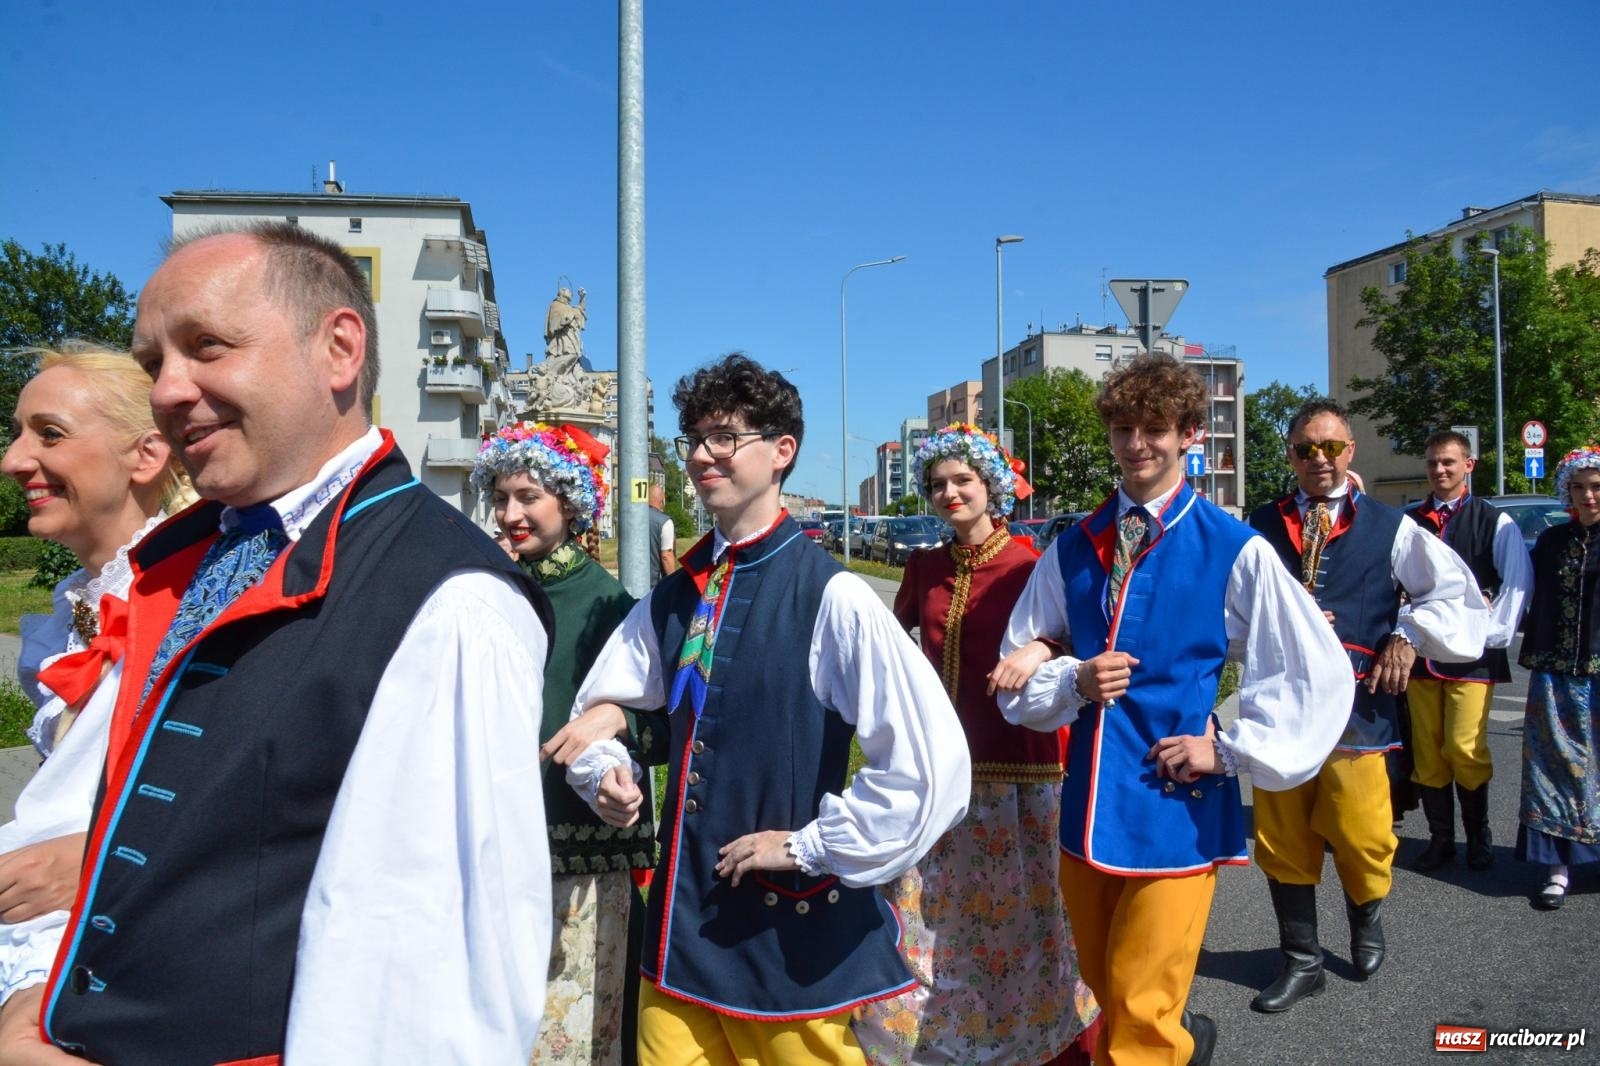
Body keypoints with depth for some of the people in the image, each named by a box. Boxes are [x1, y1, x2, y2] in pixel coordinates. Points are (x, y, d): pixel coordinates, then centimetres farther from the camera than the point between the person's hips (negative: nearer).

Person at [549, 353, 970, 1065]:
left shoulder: (831, 597, -17)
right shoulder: (673, 599, 4)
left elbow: (932, 764, -21)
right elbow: (595, 714, 17)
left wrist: (810, 844, -14)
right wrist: (606, 775, -3)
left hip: (790, 930, -5)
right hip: (680, 921, 6)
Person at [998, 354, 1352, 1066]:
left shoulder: (1234, 550, -7)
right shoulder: (1074, 548, 5)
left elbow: (1317, 675, -4)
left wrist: (1228, 749, -9)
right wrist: (1075, 681, -9)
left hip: (1176, 806, -5)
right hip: (1088, 805, 5)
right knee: (1108, 997, 21)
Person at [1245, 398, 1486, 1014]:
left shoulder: (1389, 527, 4)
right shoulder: (1262, 526, 5)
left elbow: (1456, 590, 8)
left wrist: (1407, 636, -4)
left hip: (1356, 705, -1)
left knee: (1359, 836, 3)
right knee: (1282, 840, 8)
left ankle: (1366, 924, 38)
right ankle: (1302, 962, 26)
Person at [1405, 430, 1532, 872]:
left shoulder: (1495, 521, 1)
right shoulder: (1408, 521, 9)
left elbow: (1518, 583, -4)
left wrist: (1493, 634, -10)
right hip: (1419, 652, 3)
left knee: (1464, 748, -8)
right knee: (1426, 751, 6)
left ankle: (1478, 836, 14)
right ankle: (1440, 839, 19)